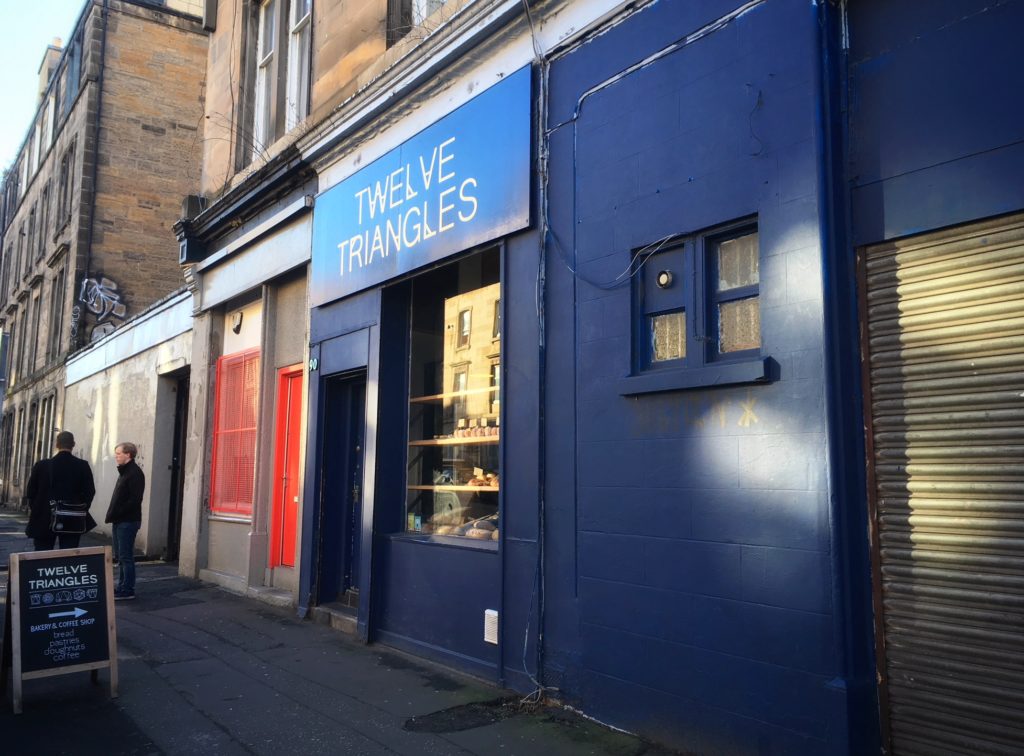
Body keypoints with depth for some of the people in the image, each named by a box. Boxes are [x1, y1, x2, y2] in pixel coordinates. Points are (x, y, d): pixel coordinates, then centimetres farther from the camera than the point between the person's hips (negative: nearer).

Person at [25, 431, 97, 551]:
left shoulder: (41, 465, -5)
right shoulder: (83, 466, -5)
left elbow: (31, 490, 2)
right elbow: (89, 491, -4)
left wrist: (34, 509, 17)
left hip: (44, 519, 0)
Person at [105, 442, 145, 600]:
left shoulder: (135, 473, -13)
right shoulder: (124, 471, 17)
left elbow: (134, 499, -19)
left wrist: (117, 513, -19)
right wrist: (113, 514, 9)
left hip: (128, 521, -10)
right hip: (119, 521, 10)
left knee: (126, 556, -5)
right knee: (120, 556, 14)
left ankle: (127, 590, 0)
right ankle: (122, 587, 22)